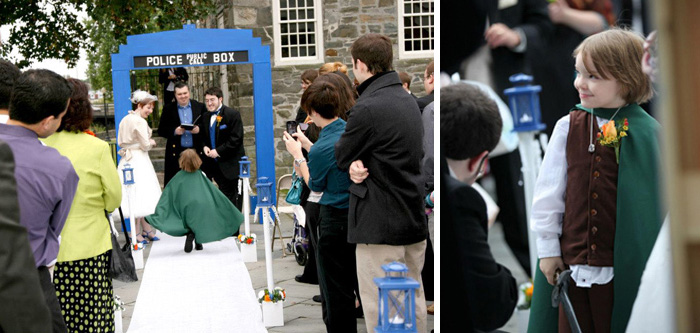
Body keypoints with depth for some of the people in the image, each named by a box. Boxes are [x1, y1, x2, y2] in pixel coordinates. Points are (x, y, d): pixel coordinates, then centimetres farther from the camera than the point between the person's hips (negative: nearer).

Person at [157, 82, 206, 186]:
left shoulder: (200, 107, 7)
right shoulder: (168, 109, 6)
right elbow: (161, 131, 4)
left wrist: (199, 129, -12)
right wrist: (174, 131, -13)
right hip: (176, 153, -1)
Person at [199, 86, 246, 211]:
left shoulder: (232, 114, -9)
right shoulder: (205, 117, 13)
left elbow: (236, 139, -15)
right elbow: (203, 137, 21)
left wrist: (218, 151, -18)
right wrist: (204, 147, -1)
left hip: (230, 165, -6)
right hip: (214, 164, 6)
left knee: (231, 196, -4)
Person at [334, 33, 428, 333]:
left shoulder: (367, 109, -18)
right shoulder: (408, 101, 10)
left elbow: (341, 157, -8)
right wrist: (360, 165, -7)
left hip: (380, 225, -8)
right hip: (414, 218, 9)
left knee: (380, 309, 0)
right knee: (413, 301, 15)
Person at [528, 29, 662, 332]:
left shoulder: (647, 133, -6)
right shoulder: (568, 127, 1)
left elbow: (655, 199, -3)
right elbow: (548, 191, 5)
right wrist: (548, 247, 4)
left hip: (622, 267, -2)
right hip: (572, 261, 3)